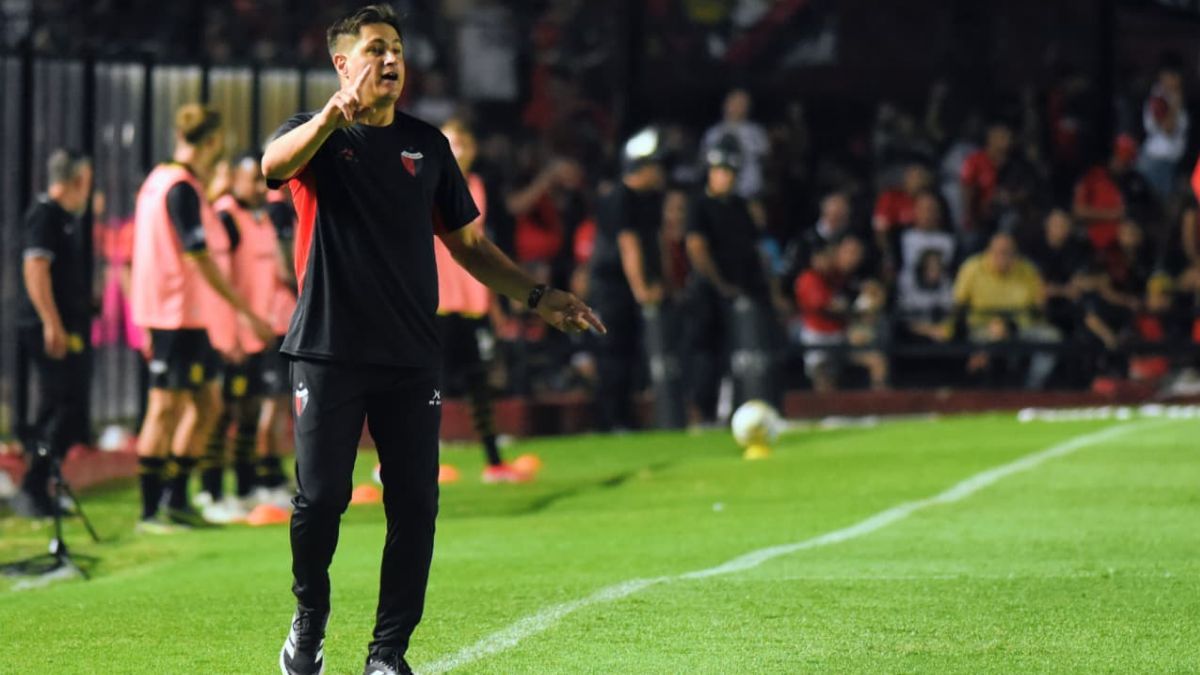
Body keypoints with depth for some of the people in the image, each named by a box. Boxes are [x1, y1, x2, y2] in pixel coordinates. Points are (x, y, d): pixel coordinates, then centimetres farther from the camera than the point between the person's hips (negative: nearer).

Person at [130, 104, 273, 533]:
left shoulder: (159, 180, 16)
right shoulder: (181, 188, -16)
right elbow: (200, 257, -20)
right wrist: (246, 312, -17)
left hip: (182, 315, 10)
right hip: (179, 316, -10)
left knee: (207, 402, 14)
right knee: (167, 409, -6)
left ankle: (177, 499, 18)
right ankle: (150, 512, -3)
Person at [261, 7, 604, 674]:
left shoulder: (427, 144, 13)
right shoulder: (315, 135, 1)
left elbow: (467, 242, 19)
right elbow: (276, 163, -25)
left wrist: (536, 296, 8)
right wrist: (334, 116, -44)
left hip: (411, 359, 3)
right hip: (330, 351, -3)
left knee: (415, 506, -2)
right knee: (320, 499, -4)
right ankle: (310, 621, 20)